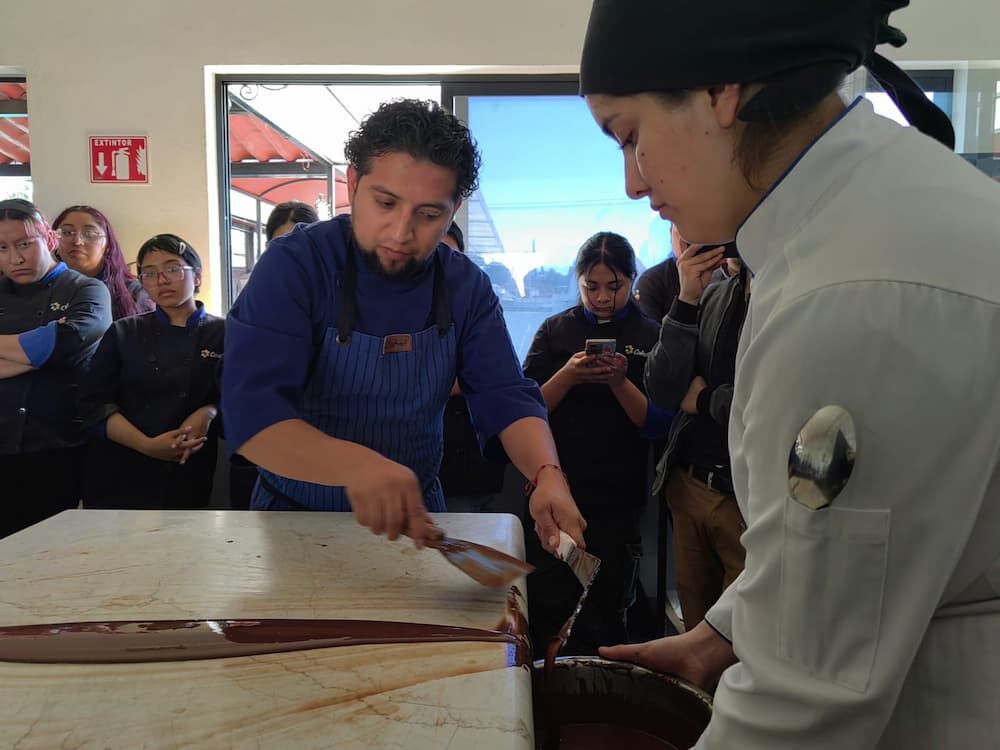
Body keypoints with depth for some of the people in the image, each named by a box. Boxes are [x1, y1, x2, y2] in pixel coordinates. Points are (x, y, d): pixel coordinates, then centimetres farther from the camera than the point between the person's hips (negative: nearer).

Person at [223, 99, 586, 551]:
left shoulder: (467, 287, -5)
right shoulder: (294, 266, -17)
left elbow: (506, 397, -9)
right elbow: (252, 410, -27)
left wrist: (547, 475, -30)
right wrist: (356, 464, -45)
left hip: (414, 516, 3)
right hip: (295, 514, -2)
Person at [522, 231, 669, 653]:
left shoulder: (651, 337, 2)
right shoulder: (556, 330, 4)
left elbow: (657, 424, -4)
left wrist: (620, 382, -19)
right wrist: (568, 376, -18)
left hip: (618, 497, 0)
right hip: (556, 491, 0)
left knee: (606, 611, 13)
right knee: (548, 606, 3)